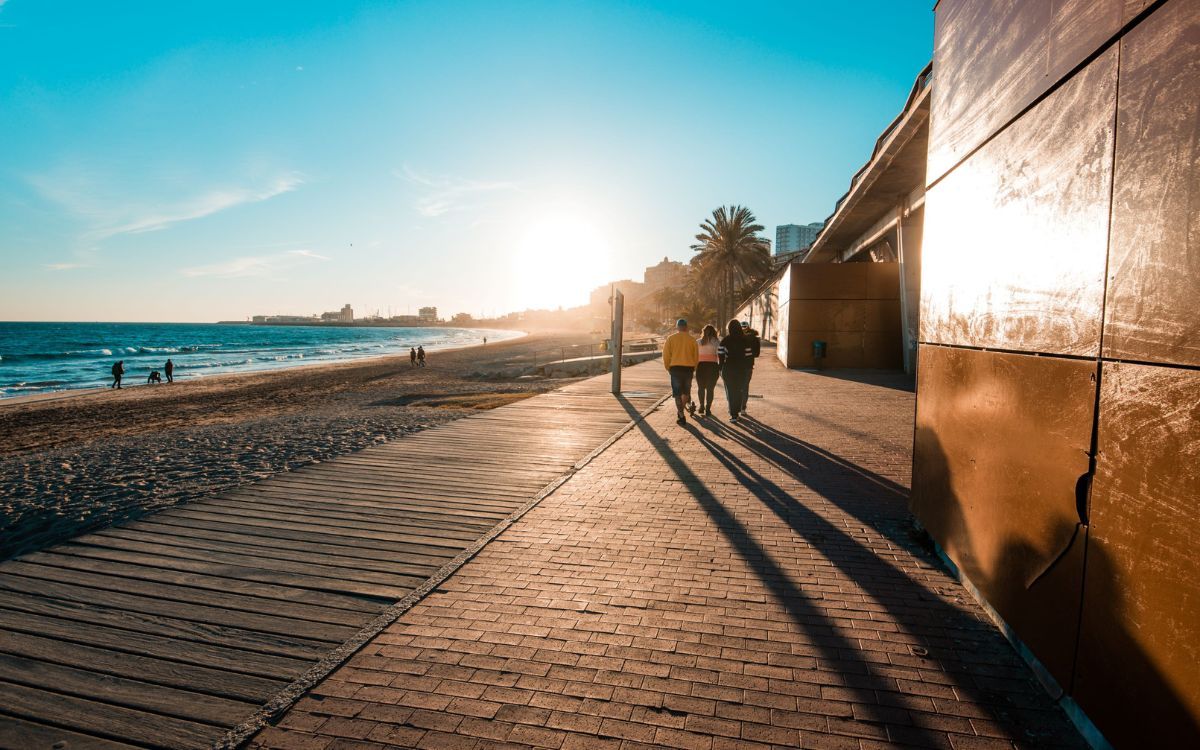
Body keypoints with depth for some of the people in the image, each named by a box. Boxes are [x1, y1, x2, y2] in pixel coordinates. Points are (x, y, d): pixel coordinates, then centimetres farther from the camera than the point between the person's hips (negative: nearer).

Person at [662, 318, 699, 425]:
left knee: (678, 394, 2)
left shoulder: (671, 338, -1)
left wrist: (668, 368, 10)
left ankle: (681, 416, -1)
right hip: (689, 368, 2)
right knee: (686, 391, 23)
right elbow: (696, 356, 5)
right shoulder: (692, 339, 3)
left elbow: (666, 355, -2)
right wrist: (693, 369, 17)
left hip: (675, 368, -1)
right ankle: (689, 404, 2)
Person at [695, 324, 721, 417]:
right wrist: (720, 368, -2)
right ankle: (708, 409, 4)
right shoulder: (716, 341, 3)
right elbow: (720, 355, -5)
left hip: (700, 366, 2)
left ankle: (701, 406, 7)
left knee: (701, 387, 15)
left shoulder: (698, 342, 8)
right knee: (710, 388, 5)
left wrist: (694, 367, 9)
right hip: (712, 366, -1)